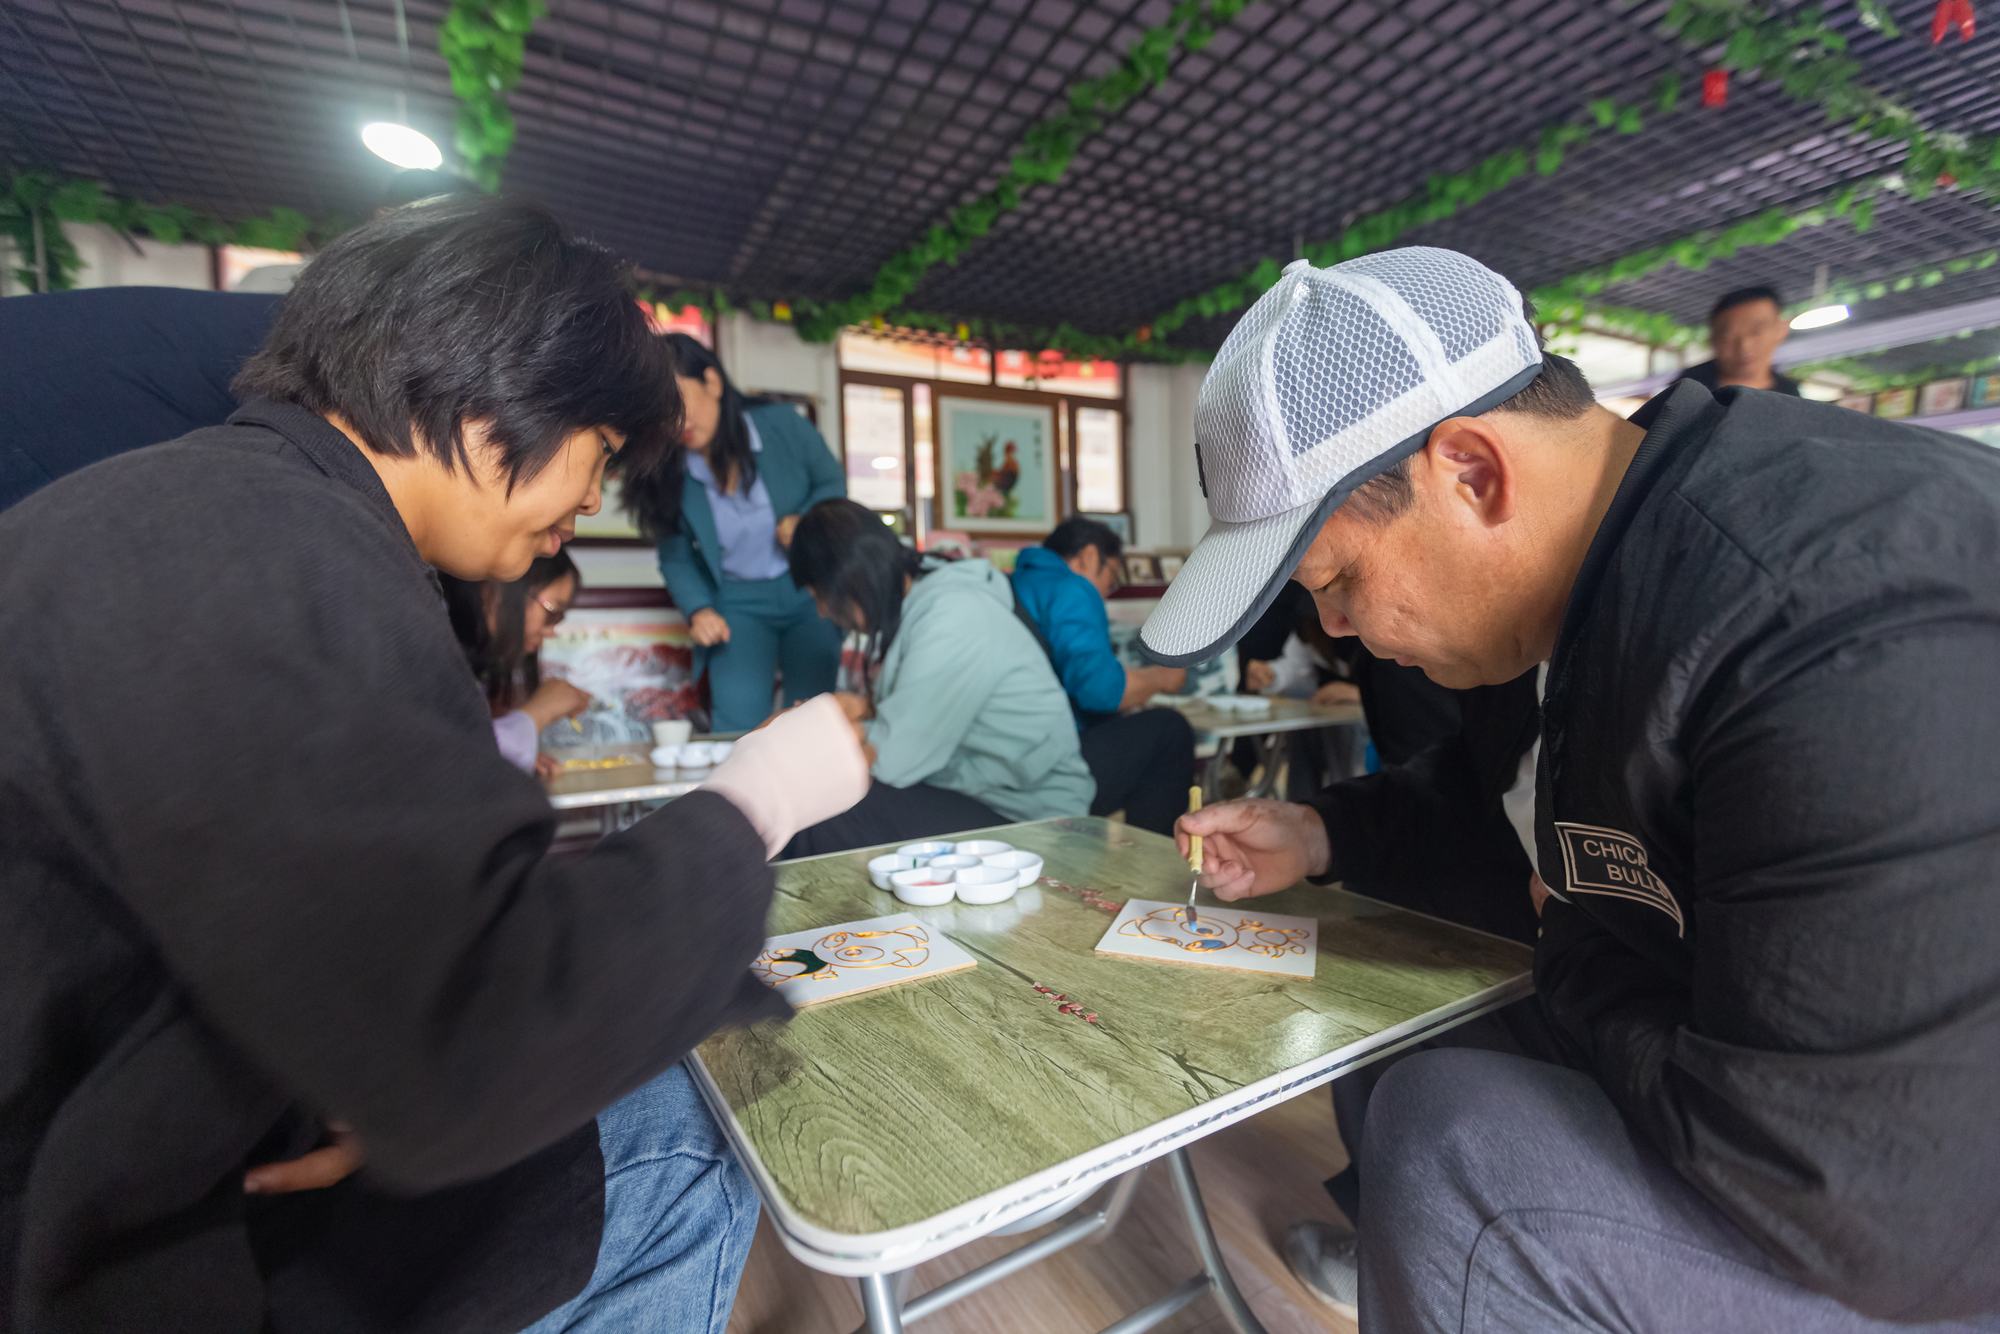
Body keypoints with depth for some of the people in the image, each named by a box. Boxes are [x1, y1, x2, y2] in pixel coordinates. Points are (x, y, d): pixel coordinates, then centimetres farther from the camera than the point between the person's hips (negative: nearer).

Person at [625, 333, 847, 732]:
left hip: (808, 589, 0)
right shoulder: (669, 474, -7)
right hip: (737, 602, 1)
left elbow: (832, 483, 2)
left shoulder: (781, 424, -12)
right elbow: (675, 557, 3)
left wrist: (806, 522, -18)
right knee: (737, 726, -13)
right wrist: (697, 609, -14)